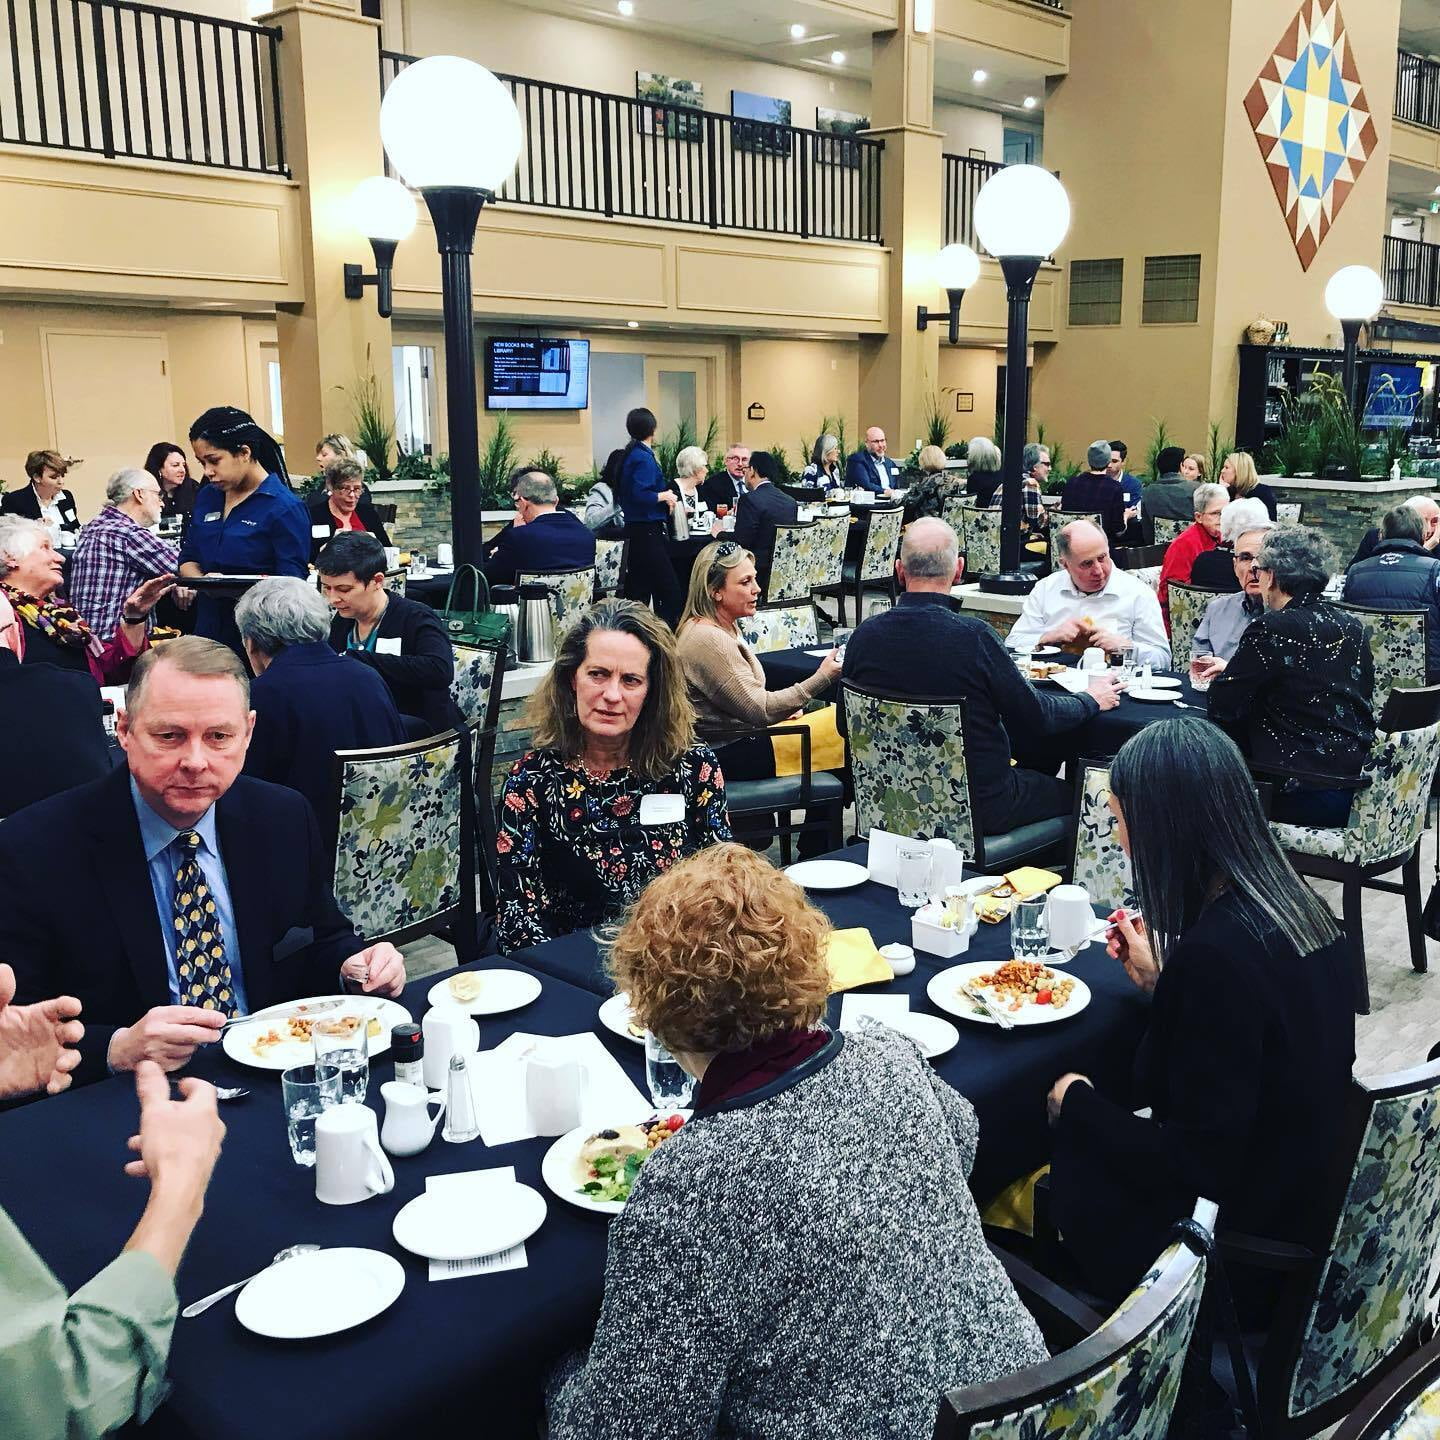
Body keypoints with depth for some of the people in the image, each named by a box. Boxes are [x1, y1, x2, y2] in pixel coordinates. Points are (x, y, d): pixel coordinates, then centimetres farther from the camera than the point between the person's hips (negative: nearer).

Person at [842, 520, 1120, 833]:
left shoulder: (865, 636, -11)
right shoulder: (974, 636, -22)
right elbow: (1037, 716, -10)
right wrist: (1091, 699, 9)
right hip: (978, 806, -5)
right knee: (1069, 793, 20)